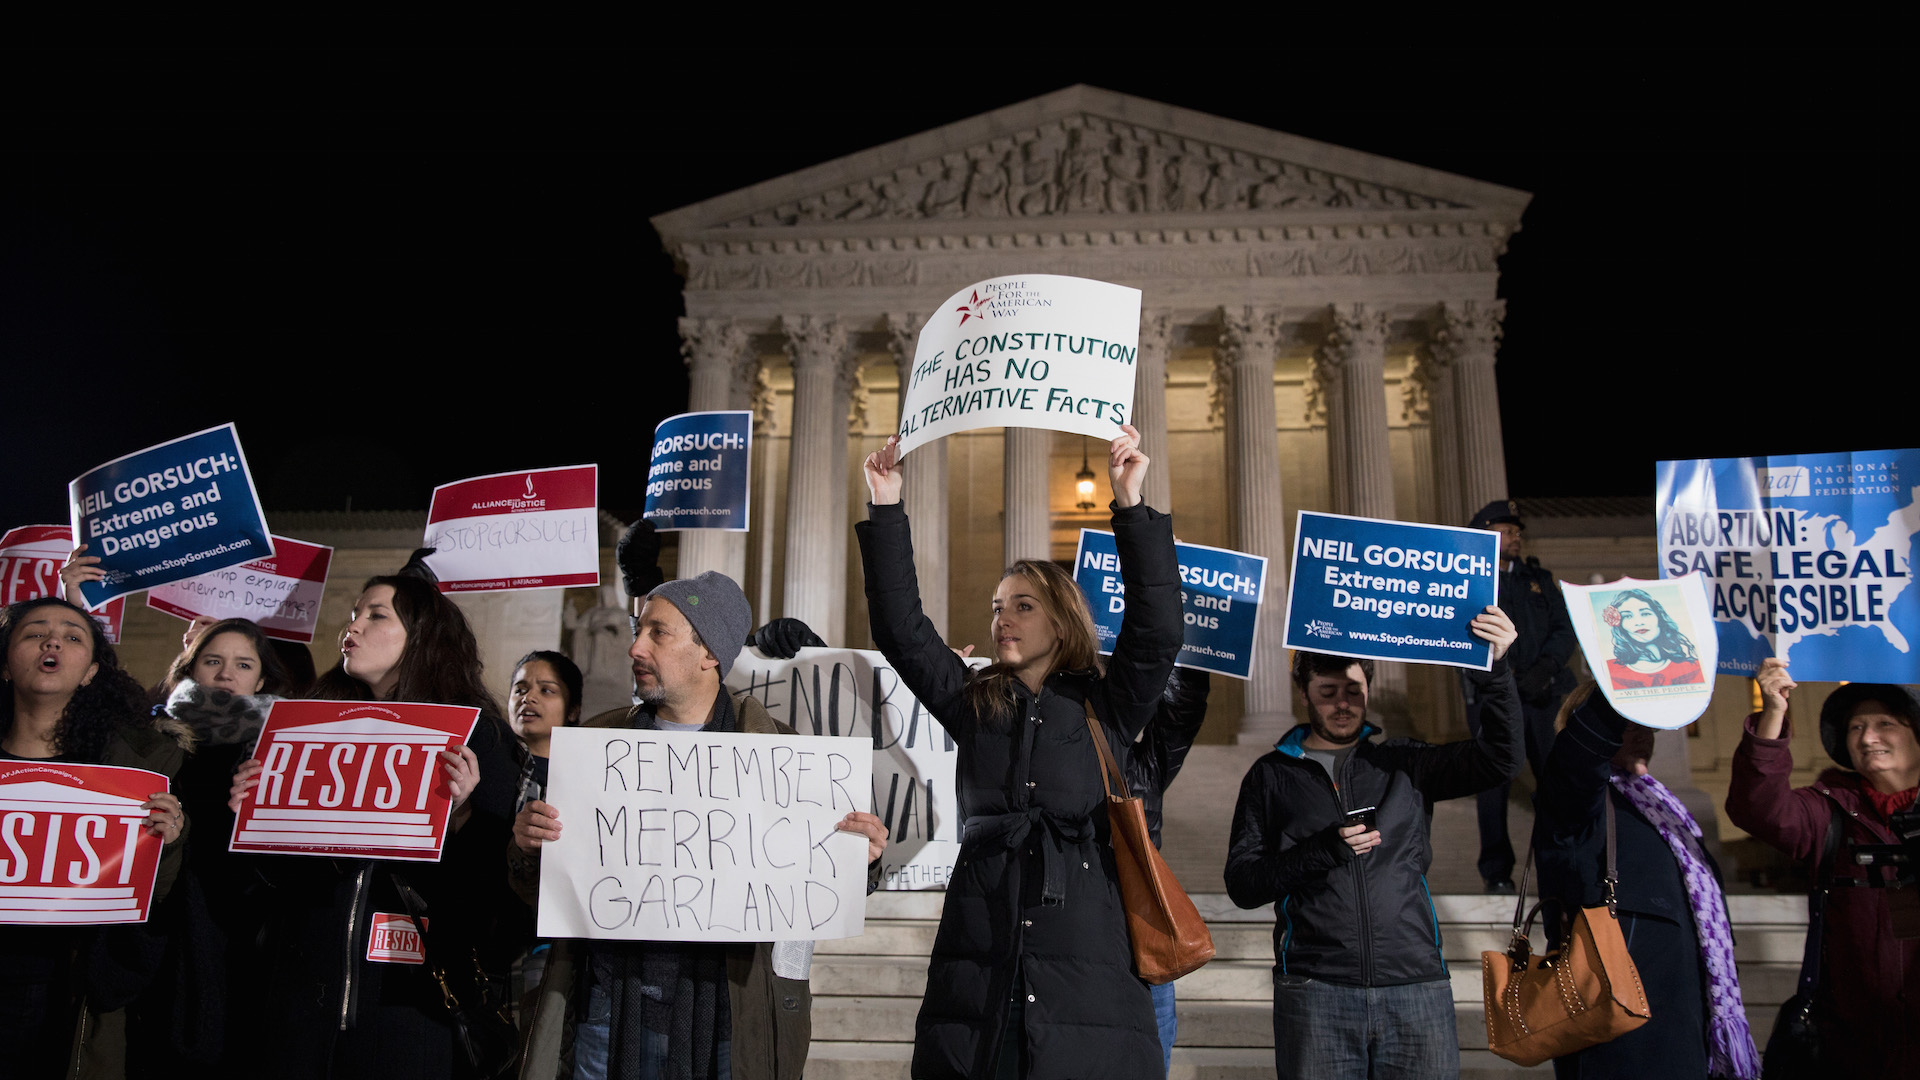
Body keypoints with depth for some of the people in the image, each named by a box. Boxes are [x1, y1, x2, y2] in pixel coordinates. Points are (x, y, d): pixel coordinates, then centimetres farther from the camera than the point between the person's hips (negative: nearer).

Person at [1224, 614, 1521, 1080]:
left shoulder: (1403, 762, 12)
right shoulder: (1272, 775, 9)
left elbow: (1498, 760, 0)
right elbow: (1242, 884, 2)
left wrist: (1494, 671, -12)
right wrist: (1324, 849, -11)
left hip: (1417, 985, 1)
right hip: (1315, 987, -1)